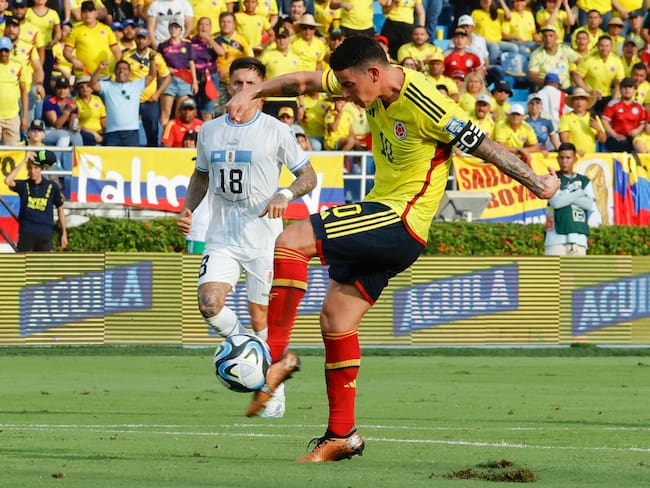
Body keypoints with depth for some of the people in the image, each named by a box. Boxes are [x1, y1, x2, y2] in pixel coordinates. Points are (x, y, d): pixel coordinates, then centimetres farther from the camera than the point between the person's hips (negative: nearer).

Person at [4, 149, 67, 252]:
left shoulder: (52, 186, 4)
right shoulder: (23, 185, 3)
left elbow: (60, 209, 12)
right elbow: (8, 181, -18)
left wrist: (64, 233, 10)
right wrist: (24, 161, -17)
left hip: (45, 235, 0)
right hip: (26, 233, 0)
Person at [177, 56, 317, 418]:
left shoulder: (276, 131, -2)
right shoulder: (209, 131, 10)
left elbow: (309, 176, 2)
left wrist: (285, 194, -17)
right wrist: (188, 209, 8)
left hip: (264, 239, -3)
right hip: (222, 237, 3)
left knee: (260, 318, -1)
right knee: (210, 304, -19)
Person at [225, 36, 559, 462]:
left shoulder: (426, 106, -21)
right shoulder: (374, 84, 4)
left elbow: (486, 147, -16)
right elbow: (305, 82, 15)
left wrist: (538, 184, -11)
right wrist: (253, 93, 4)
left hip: (401, 222, -9)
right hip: (382, 215, 9)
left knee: (291, 241, -20)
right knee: (337, 319, 7)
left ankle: (277, 356, -20)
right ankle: (342, 435, 12)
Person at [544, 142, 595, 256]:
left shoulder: (584, 181, 15)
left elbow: (589, 204, -1)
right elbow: (556, 202, -10)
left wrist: (566, 197, -6)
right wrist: (578, 194, -1)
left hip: (579, 237, 3)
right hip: (557, 236, -3)